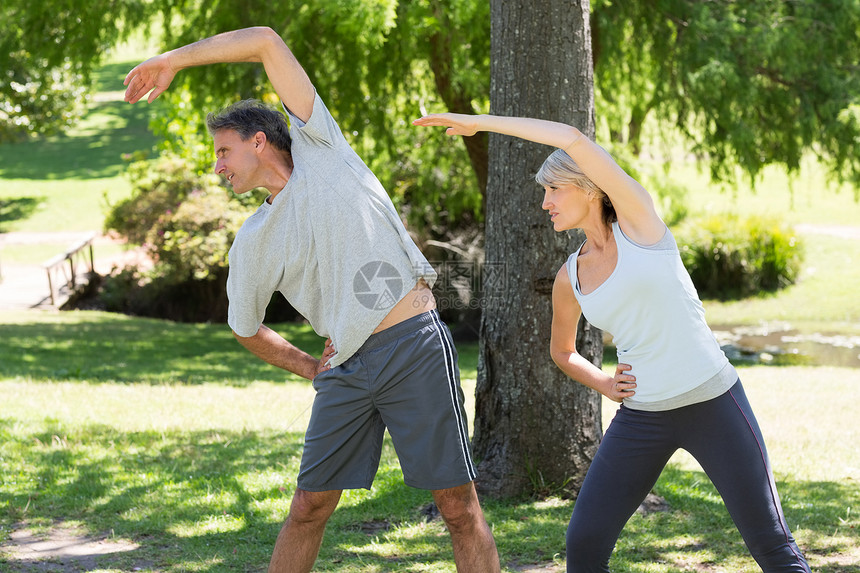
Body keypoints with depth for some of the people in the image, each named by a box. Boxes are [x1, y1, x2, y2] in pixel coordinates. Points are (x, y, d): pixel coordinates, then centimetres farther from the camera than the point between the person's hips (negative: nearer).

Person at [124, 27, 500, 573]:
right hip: (348, 368, 4)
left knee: (459, 504, -4)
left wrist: (174, 59, 5)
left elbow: (267, 42, 1)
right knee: (309, 507, 5)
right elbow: (246, 328, 29)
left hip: (417, 345, -4)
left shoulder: (320, 149, 5)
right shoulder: (254, 241, 14)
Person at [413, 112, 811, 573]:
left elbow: (574, 139, -18)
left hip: (712, 402, -5)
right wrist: (604, 385, 5)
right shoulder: (569, 279, 7)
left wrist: (480, 122, -11)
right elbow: (562, 351, 26)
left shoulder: (638, 220, -6)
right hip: (640, 416, 5)